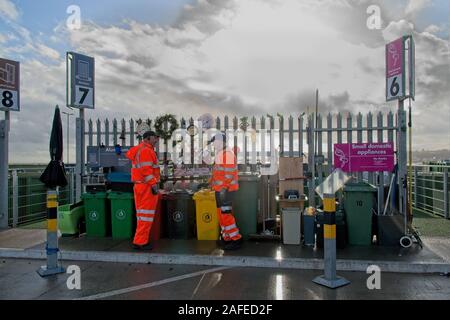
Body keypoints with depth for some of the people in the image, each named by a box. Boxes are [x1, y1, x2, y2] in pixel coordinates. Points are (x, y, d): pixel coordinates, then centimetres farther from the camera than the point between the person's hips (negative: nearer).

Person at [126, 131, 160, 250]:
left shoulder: (138, 150, 18)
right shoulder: (146, 151, -13)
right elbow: (147, 170, -21)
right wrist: (154, 186, -21)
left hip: (139, 185, 10)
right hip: (148, 186, -10)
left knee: (142, 213, 14)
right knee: (147, 214, -5)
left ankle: (141, 240, 21)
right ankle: (140, 242, -2)